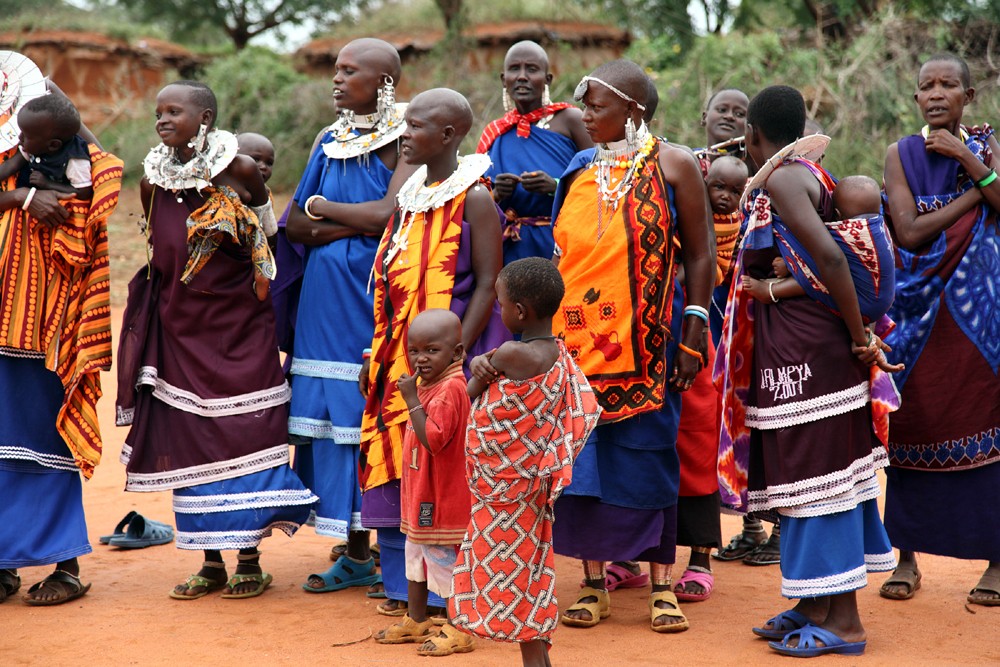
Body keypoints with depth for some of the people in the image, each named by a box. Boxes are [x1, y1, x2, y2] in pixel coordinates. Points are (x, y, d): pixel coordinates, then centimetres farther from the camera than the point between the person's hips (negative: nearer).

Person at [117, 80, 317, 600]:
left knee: (243, 438, -1)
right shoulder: (154, 178, 2)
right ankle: (211, 563, 15)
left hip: (240, 327, -4)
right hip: (181, 328, 4)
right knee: (191, 439, 6)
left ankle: (250, 560, 9)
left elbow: (265, 235, 8)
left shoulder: (239, 171, -8)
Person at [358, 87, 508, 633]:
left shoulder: (474, 198, -9)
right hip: (402, 358, 7)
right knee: (404, 466, 8)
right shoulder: (409, 195, 13)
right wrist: (377, 354, 13)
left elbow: (488, 284, -13)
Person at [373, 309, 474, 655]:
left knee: (444, 560, -1)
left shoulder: (450, 389, -22)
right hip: (421, 495, 11)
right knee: (415, 554, 21)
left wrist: (412, 400, -30)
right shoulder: (429, 385, 9)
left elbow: (433, 439, -32)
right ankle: (416, 620, 36)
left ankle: (459, 630, 11)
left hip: (442, 499, -11)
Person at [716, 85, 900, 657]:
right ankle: (819, 603, 23)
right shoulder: (810, 172, 14)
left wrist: (862, 337, -20)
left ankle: (843, 620, 2)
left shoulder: (780, 178, -14)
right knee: (816, 467, 14)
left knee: (816, 469, -5)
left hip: (804, 345, -10)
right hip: (794, 343, 10)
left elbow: (830, 257, -25)